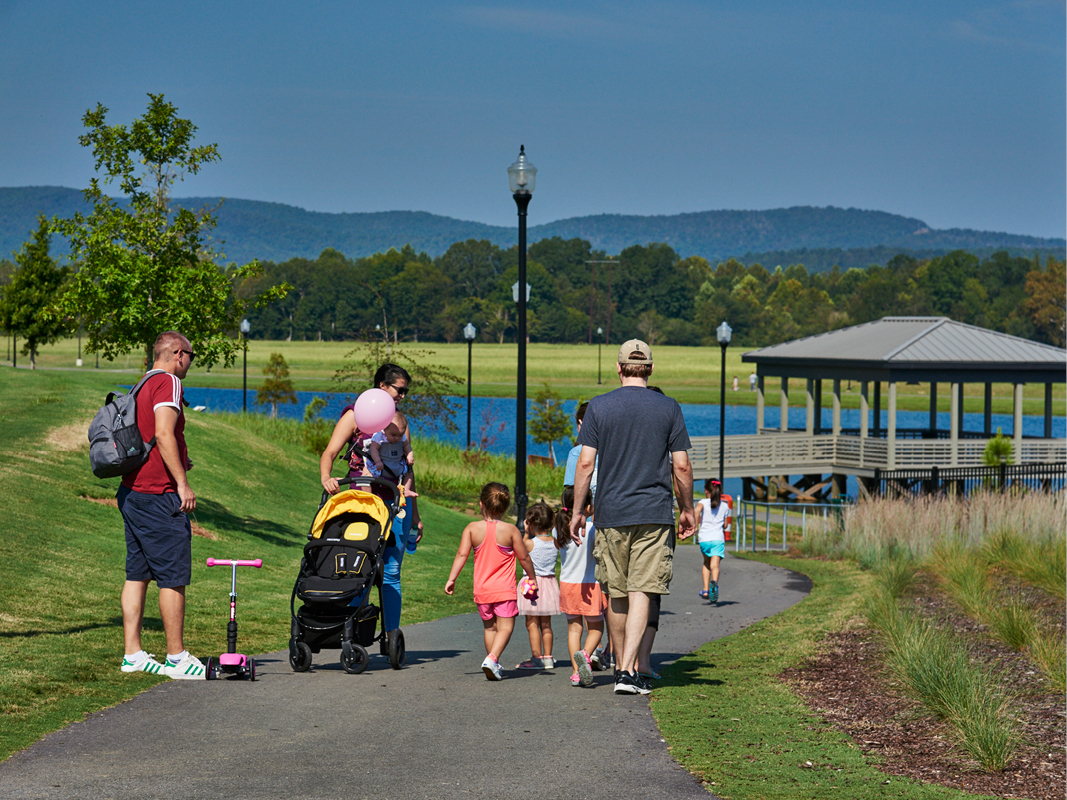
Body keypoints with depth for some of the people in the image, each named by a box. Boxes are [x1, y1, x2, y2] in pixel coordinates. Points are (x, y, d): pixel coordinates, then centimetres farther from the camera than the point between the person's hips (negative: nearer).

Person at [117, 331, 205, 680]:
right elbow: (163, 433, -21)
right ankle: (177, 657, -3)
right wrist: (182, 482, -21)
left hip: (131, 491, 10)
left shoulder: (141, 387, 17)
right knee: (174, 577, -5)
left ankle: (133, 654, 11)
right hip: (158, 495, -10)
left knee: (137, 574, 10)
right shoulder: (168, 383, -10)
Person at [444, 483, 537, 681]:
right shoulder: (510, 530, -5)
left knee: (490, 627, 17)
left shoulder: (472, 528, -1)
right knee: (505, 627, -2)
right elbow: (523, 557, 1)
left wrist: (451, 579, -4)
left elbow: (462, 554, -8)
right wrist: (532, 577, 15)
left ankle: (494, 666, 19)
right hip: (504, 589, -3)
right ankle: (492, 658, -24)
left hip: (481, 589, 3)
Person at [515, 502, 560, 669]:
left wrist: (526, 533, 7)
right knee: (546, 624, 13)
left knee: (532, 623, 1)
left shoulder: (530, 543, -15)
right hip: (550, 582, 6)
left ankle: (537, 658, -1)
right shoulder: (555, 542, -2)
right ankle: (547, 657, 15)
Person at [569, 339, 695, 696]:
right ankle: (628, 672, -14)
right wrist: (687, 509, 13)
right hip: (654, 513, -1)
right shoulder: (669, 408, 1)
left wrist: (577, 511, 5)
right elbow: (682, 467, 1)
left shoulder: (598, 407, 0)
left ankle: (622, 666, 22)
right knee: (641, 592, -4)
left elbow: (585, 463, -3)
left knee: (616, 594, 12)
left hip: (611, 514, 1)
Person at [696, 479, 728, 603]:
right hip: (718, 538, 0)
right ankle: (714, 581, -42)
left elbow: (697, 510, -18)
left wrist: (695, 526, -20)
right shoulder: (724, 506, 14)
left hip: (704, 538, 0)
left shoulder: (703, 502, 5)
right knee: (715, 565, -11)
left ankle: (706, 590, 16)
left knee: (706, 563, 20)